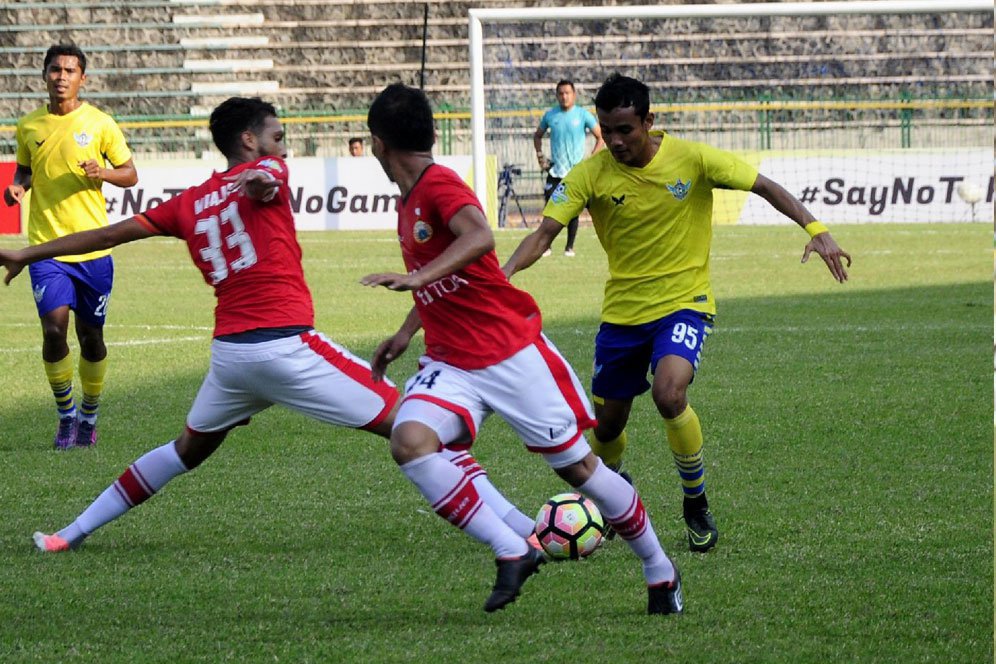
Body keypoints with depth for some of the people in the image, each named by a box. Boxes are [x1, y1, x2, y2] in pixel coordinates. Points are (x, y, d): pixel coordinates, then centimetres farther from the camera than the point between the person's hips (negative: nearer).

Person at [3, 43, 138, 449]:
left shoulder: (99, 124, -1)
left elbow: (130, 174, 5)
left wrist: (103, 173, -16)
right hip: (46, 246, 0)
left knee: (90, 336, 7)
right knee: (54, 328, -14)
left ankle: (89, 414, 27)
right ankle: (65, 411, 6)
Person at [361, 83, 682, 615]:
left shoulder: (440, 186, -14)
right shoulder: (409, 198, 13)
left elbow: (479, 237, -35)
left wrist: (417, 278, -44)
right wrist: (406, 333, 28)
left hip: (512, 354, -7)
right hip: (450, 363, 7)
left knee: (575, 464, 1)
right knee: (409, 441, -22)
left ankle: (660, 572, 21)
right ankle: (512, 553, -18)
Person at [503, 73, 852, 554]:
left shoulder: (692, 159, -12)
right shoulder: (591, 175, -10)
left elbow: (765, 188, -6)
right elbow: (545, 231, -14)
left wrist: (815, 229, -19)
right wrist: (504, 272, -33)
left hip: (683, 303, -3)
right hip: (621, 311, 3)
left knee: (669, 394, -30)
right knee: (606, 426, 10)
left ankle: (696, 505, -7)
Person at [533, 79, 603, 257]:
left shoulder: (583, 115, -3)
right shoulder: (550, 115, 4)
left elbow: (601, 137, 2)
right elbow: (538, 135, 20)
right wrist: (540, 155, 6)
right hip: (555, 171, 2)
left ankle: (569, 247, 10)